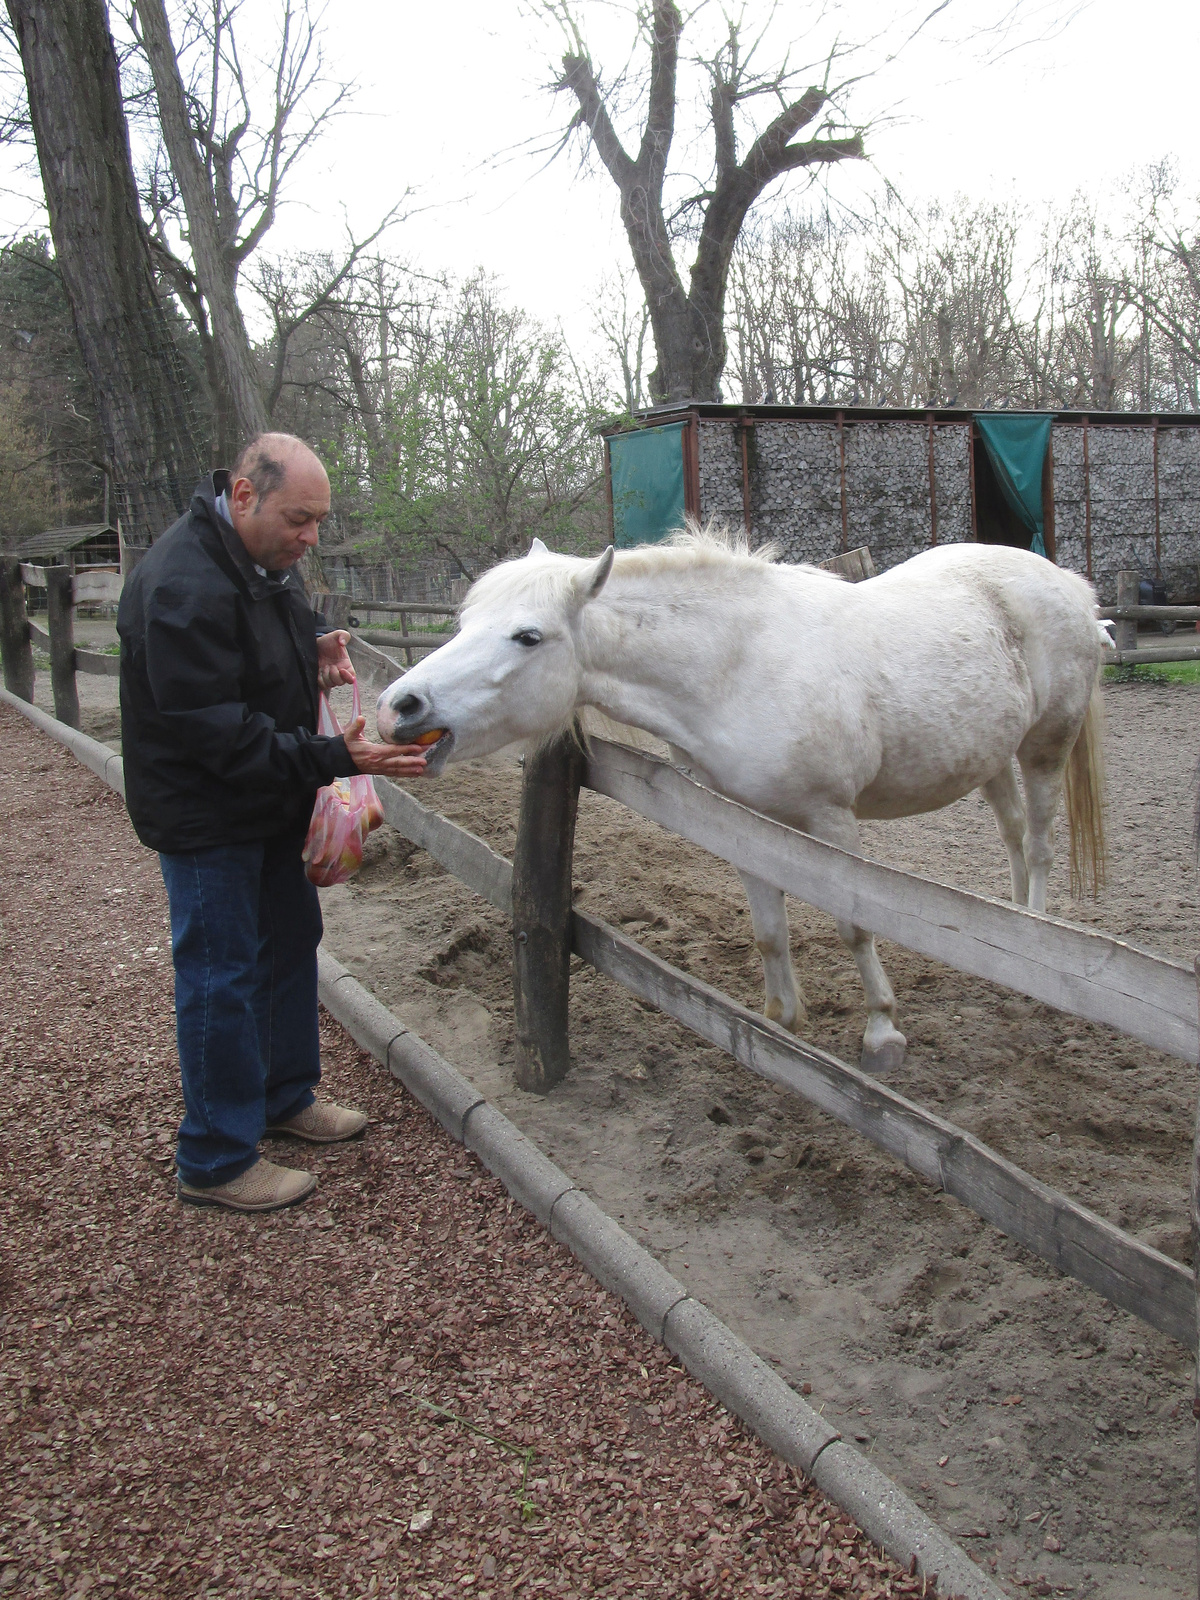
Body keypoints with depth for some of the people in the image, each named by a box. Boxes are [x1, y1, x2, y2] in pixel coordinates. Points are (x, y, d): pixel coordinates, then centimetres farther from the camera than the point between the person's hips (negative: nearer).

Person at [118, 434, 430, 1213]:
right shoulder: (184, 587, -29)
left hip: (268, 801, 10)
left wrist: (317, 645, -1)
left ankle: (287, 1096, 39)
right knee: (222, 975, -1)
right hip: (206, 815, -10)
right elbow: (215, 732, -31)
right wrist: (336, 758, -36)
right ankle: (216, 1162, 15)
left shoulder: (267, 556, 1)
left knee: (291, 941, 19)